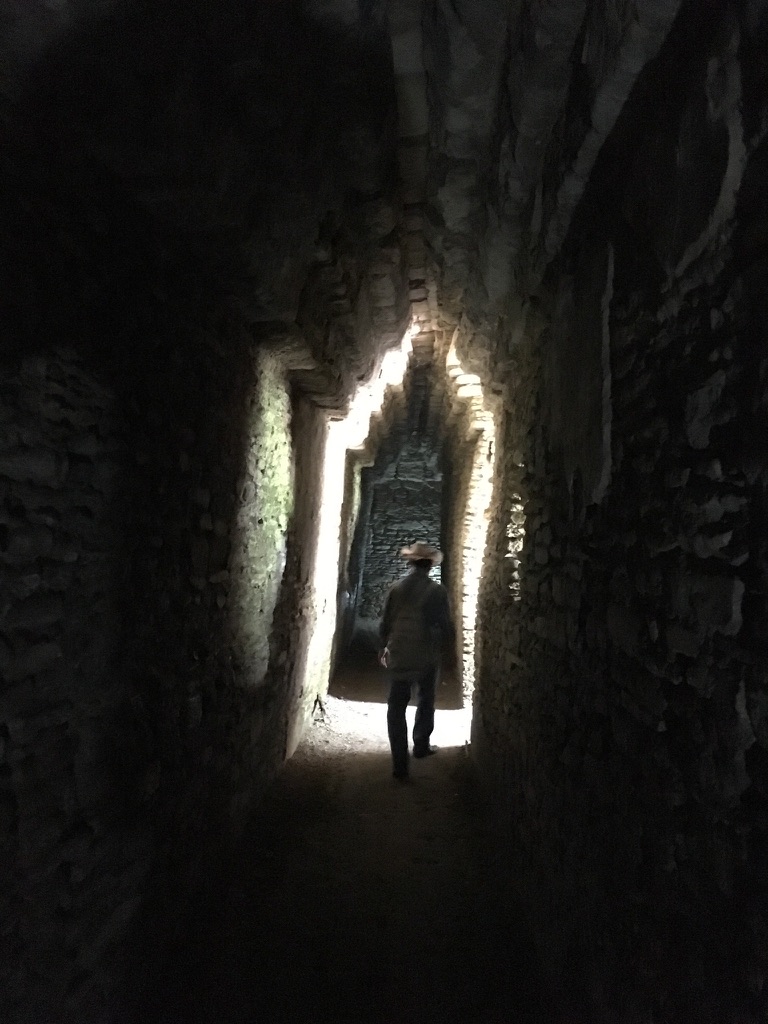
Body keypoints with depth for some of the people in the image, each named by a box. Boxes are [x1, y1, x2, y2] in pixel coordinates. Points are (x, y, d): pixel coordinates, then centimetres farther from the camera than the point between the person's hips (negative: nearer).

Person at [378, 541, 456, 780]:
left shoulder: (396, 588, -2)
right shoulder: (437, 591, -9)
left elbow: (385, 622, 4)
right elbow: (446, 625, -6)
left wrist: (384, 647, 19)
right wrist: (450, 650, 11)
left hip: (398, 656, 1)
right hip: (427, 657, -1)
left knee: (397, 708, 6)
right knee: (426, 700, 24)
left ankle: (400, 764, 4)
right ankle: (421, 745, 33)